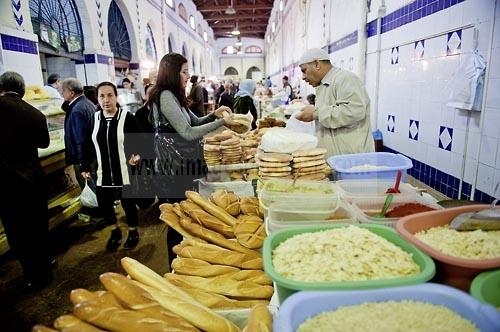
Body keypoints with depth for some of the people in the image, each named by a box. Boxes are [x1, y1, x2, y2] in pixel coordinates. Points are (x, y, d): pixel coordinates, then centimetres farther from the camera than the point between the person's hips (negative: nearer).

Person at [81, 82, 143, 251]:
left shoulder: (127, 117, -11)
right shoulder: (94, 118, 1)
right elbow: (88, 144, 8)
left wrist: (137, 155, -21)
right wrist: (85, 166, 6)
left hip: (124, 173, -4)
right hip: (103, 174, 4)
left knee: (128, 204, 8)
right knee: (104, 205, 10)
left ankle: (133, 232, 34)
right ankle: (115, 231, 37)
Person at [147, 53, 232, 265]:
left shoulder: (174, 96, 15)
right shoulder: (165, 96, -16)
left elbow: (194, 122, 21)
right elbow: (187, 132, -21)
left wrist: (214, 114, 4)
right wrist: (222, 122, -19)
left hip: (181, 165, 10)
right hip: (174, 168, -10)